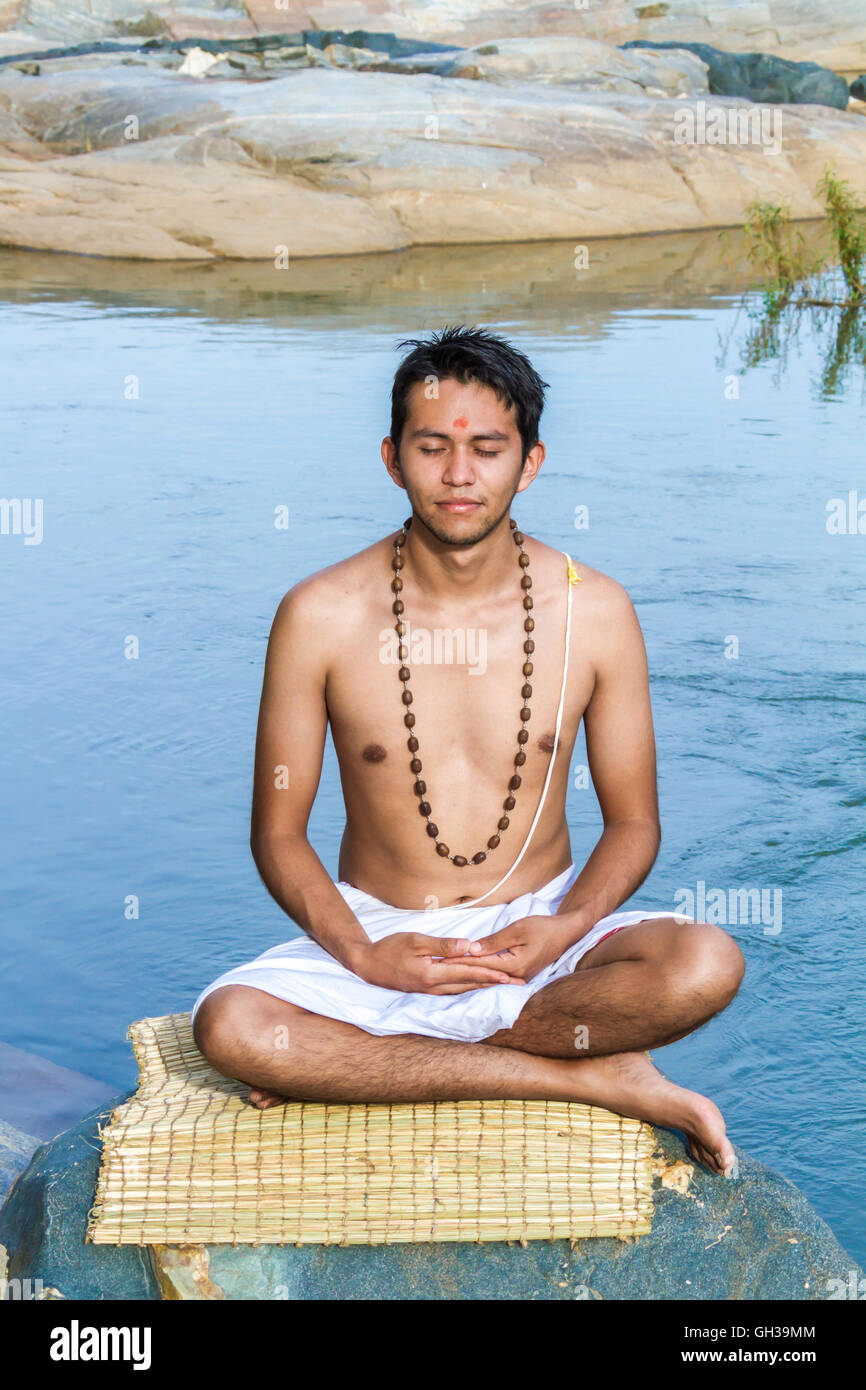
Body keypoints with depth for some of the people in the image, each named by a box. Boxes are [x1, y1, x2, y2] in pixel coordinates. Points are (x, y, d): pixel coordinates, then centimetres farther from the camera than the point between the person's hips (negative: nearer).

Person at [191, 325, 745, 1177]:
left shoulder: (593, 611, -4)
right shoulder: (320, 617, -8)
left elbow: (633, 824, 2)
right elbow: (277, 833, -3)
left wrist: (563, 929, -18)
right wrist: (362, 954, -20)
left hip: (539, 930, 0)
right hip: (373, 933, 0)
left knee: (706, 965, -29)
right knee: (230, 1026, -32)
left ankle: (355, 1065, -17)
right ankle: (593, 1080, -20)